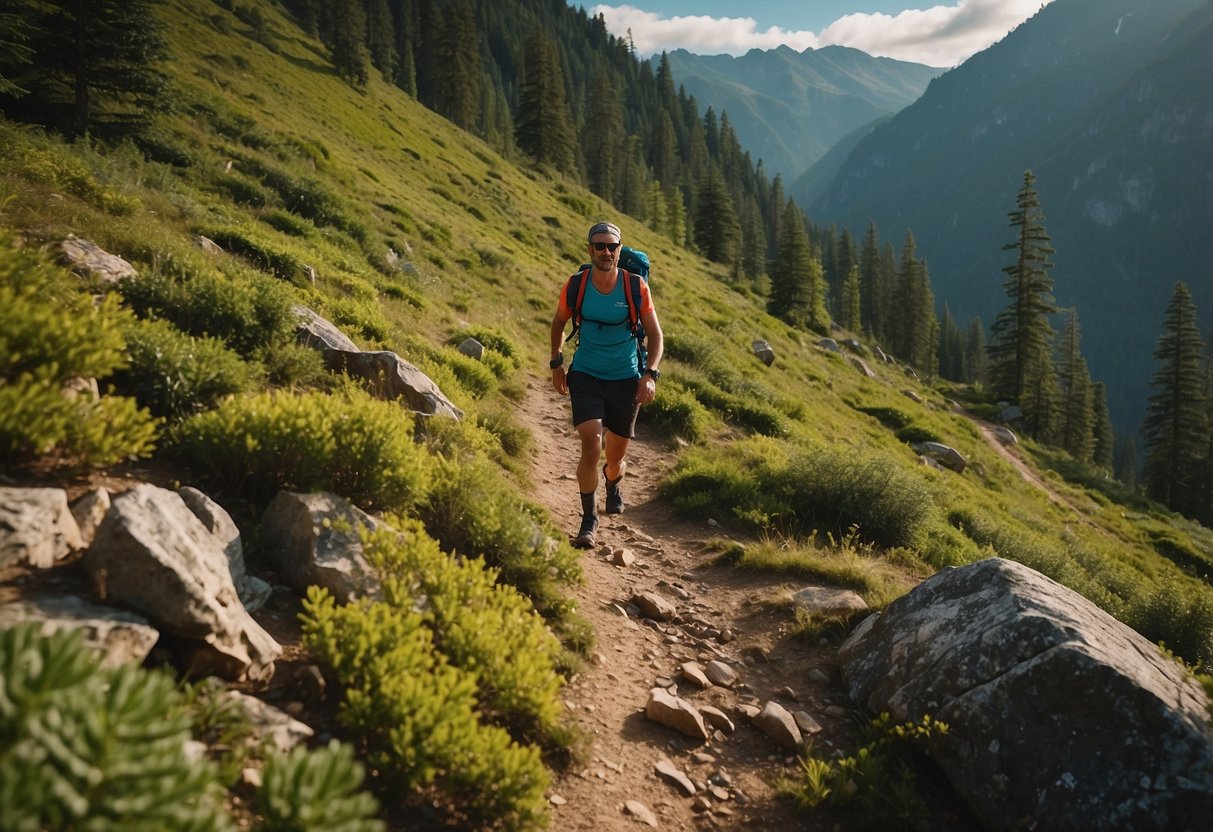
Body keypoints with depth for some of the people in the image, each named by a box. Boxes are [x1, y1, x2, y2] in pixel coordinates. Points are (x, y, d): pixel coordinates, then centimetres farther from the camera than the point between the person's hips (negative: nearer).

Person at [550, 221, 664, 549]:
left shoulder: (636, 287, -11)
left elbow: (655, 333, -2)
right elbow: (559, 322, 11)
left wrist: (650, 374, -15)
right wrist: (556, 364, 10)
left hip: (625, 380, 1)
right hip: (585, 377, -1)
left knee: (616, 457, 12)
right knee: (591, 446, -19)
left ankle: (614, 485, 50)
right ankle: (589, 519, -1)